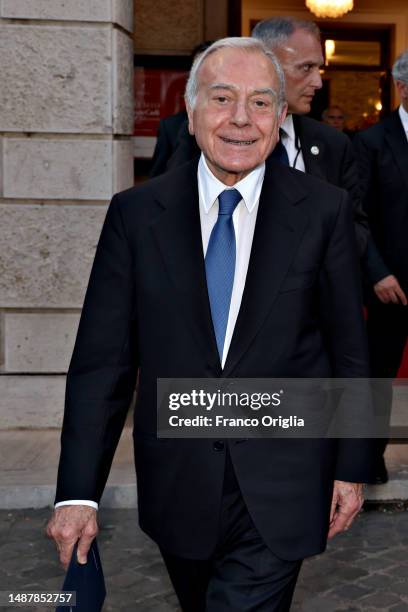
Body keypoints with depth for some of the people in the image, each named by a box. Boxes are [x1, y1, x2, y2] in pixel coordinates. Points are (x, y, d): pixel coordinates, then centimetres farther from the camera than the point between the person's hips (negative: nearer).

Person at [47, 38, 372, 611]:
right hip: (177, 486, 2)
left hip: (281, 492, -2)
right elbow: (102, 358, -5)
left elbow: (350, 348, 0)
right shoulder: (135, 213, -4)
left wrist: (351, 467, 3)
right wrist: (78, 492, -7)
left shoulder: (324, 209, -6)